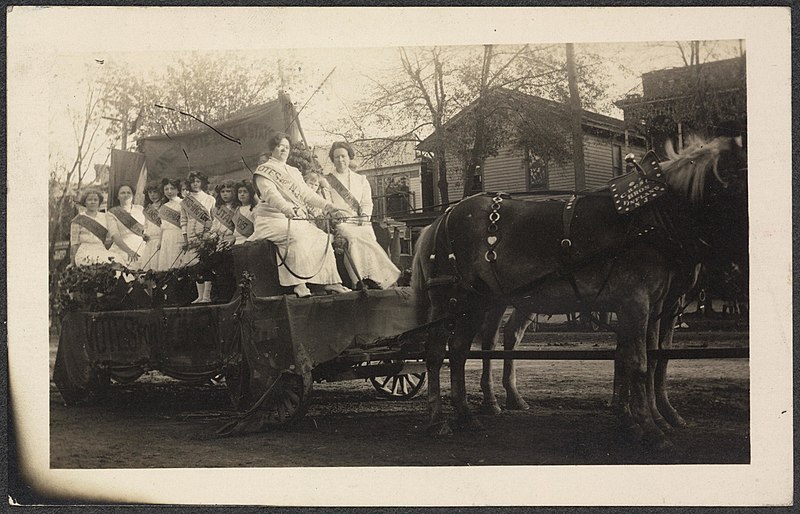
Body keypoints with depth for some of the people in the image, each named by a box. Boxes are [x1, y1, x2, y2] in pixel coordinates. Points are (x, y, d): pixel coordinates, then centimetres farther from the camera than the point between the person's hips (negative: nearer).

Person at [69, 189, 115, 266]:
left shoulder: (104, 217, 19)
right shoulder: (78, 220, 9)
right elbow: (74, 244, 6)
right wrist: (72, 264, -1)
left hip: (102, 252, 4)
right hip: (85, 253, -4)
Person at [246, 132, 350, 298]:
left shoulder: (294, 172, 26)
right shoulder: (264, 171, 2)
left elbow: (306, 193, 18)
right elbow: (270, 193, -17)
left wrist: (325, 204, 1)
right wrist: (285, 208, -35)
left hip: (296, 219, 8)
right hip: (272, 219, -8)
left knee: (322, 237, -9)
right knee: (297, 236, -34)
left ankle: (330, 282, -10)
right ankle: (299, 284, -39)